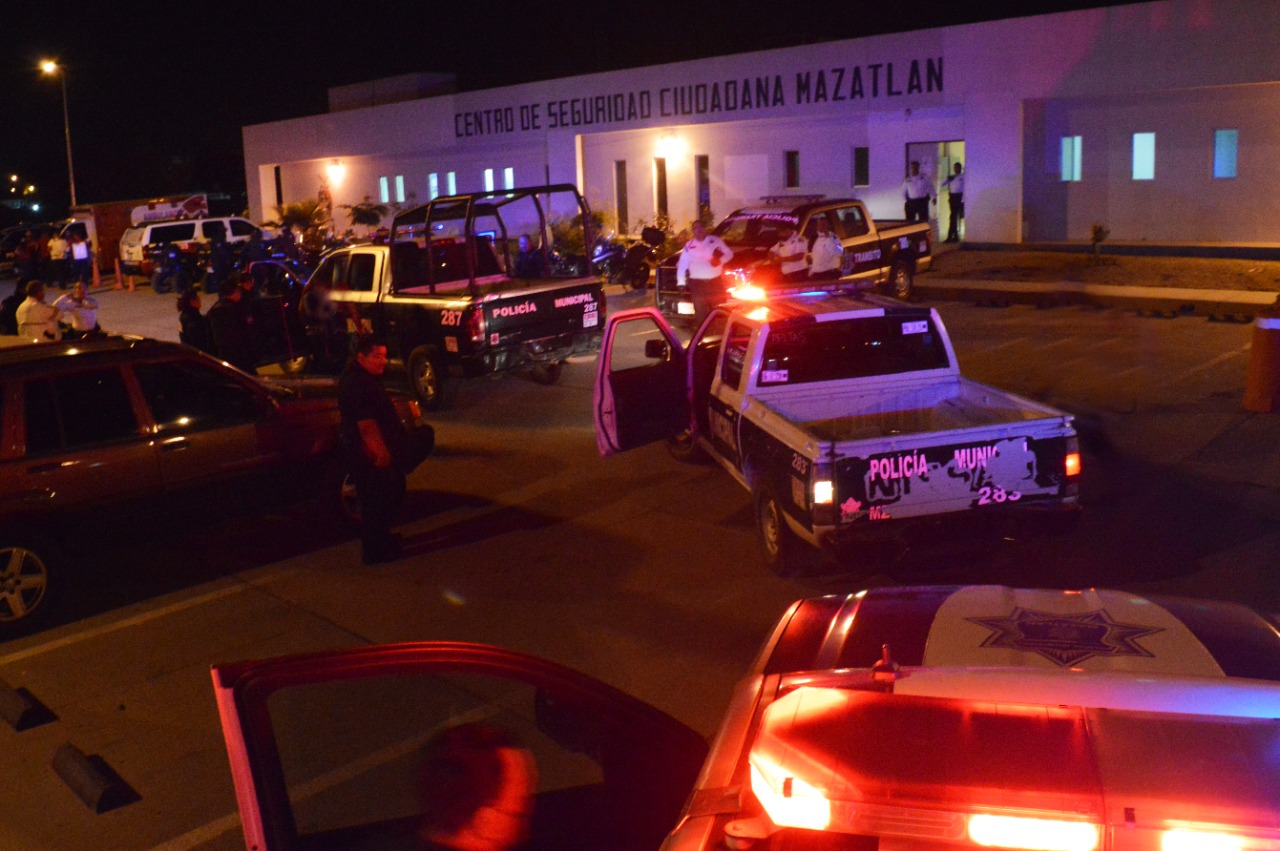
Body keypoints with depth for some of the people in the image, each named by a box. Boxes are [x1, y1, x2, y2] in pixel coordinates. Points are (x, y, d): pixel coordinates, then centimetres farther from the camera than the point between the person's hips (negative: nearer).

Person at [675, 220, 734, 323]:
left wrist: (720, 260, -11)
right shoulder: (689, 245, 10)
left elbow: (729, 253, 10)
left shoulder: (716, 241, 8)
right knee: (701, 314, 0)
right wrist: (681, 283, 0)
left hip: (716, 283, -1)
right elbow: (682, 265, 8)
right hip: (697, 284, 1)